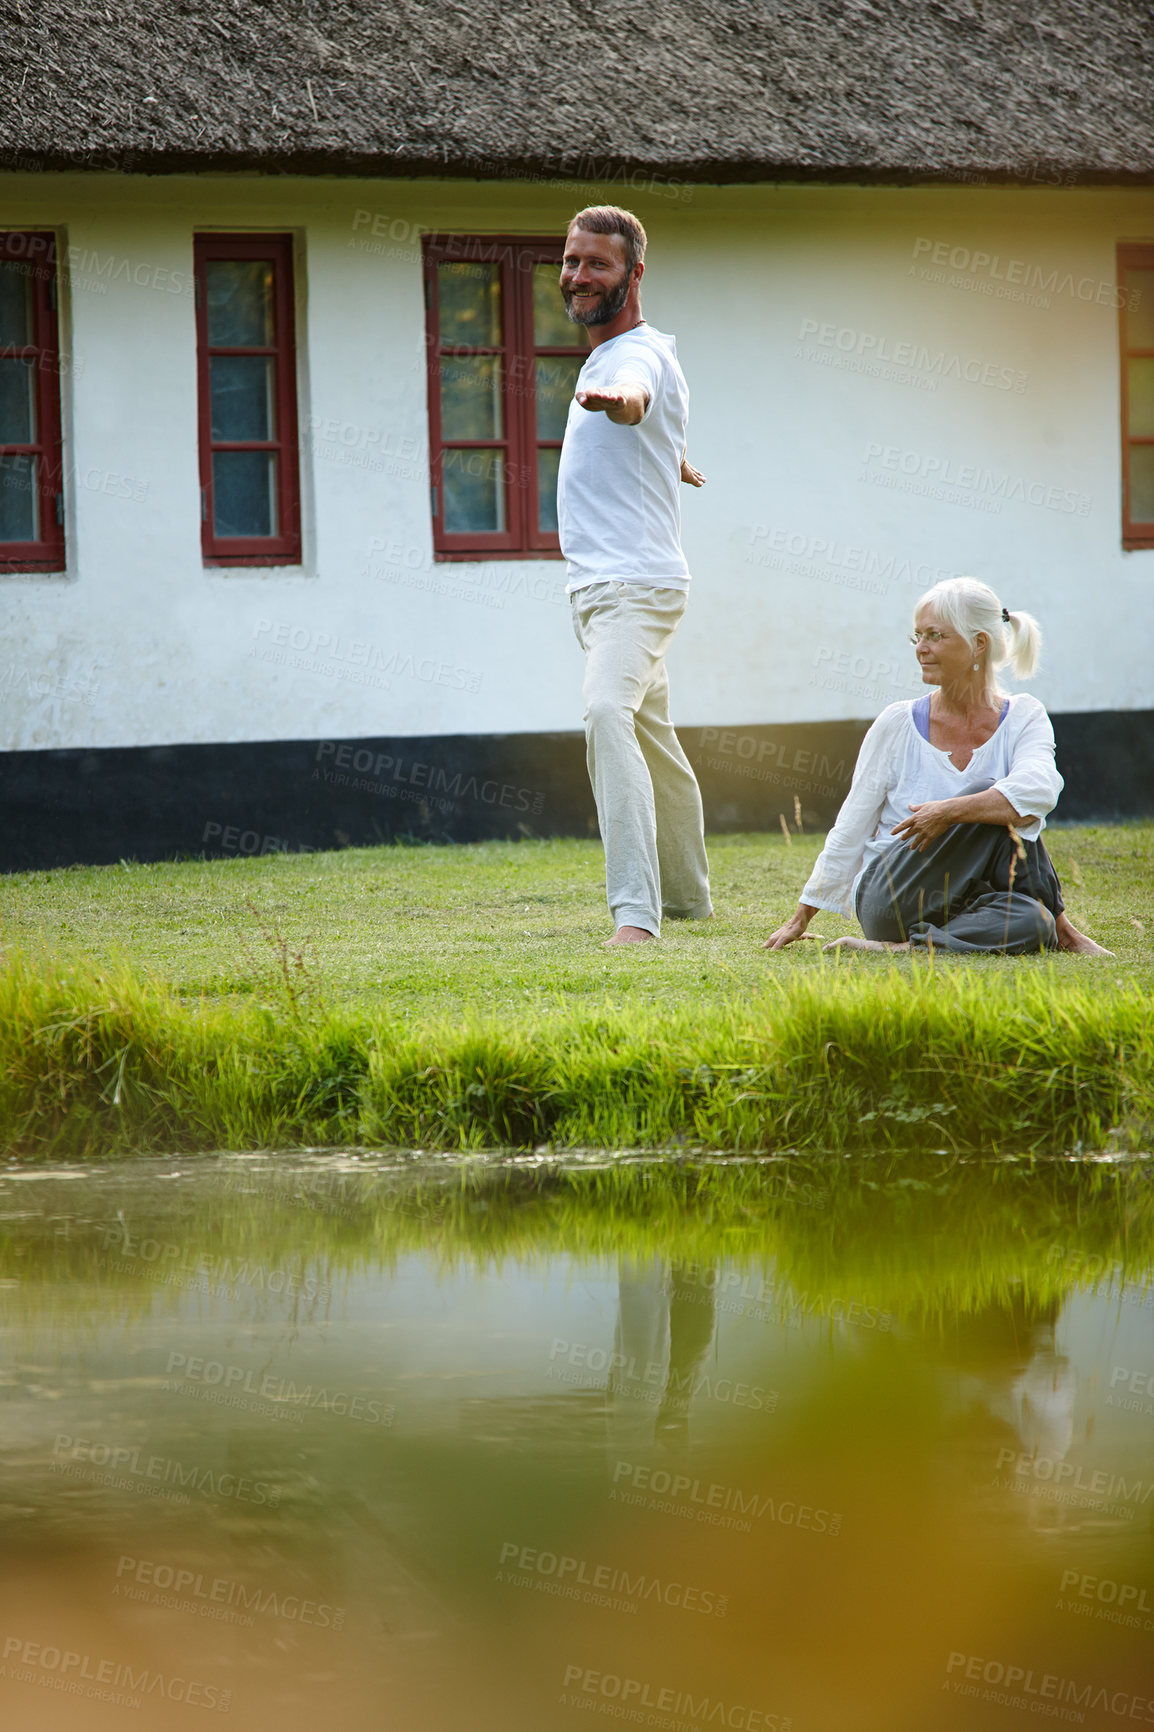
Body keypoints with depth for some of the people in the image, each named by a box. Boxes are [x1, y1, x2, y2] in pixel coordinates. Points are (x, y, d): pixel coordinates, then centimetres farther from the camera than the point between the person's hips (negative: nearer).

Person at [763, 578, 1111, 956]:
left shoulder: (1023, 719, 2)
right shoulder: (898, 724, 2)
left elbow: (1038, 789, -21)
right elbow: (849, 833, 8)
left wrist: (949, 811, -33)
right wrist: (801, 918, 10)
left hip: (960, 905, 0)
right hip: (889, 898, 0)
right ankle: (1060, 928, -15)